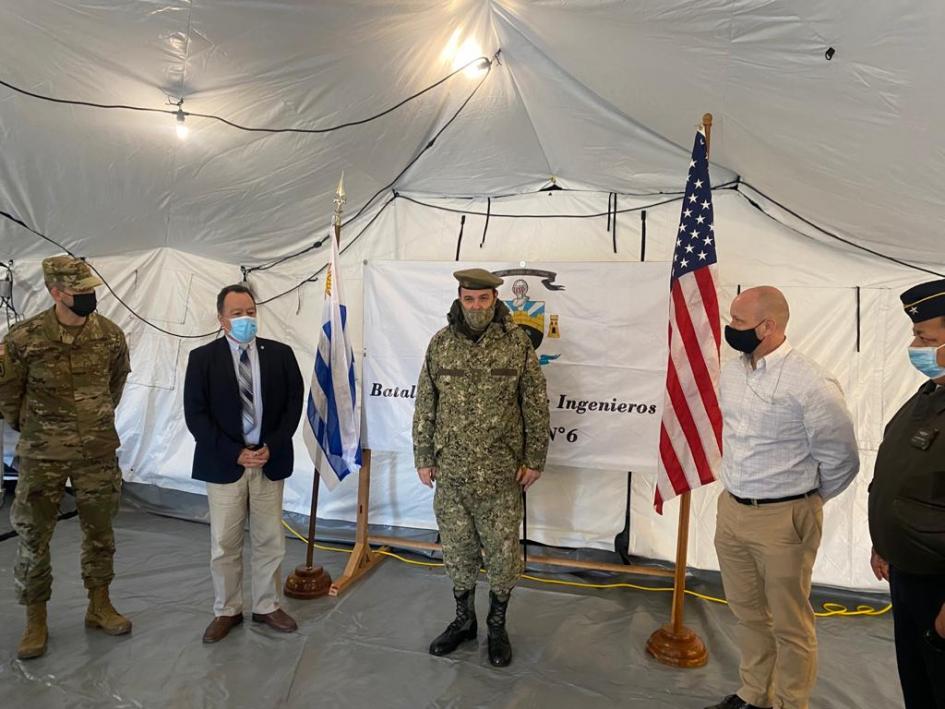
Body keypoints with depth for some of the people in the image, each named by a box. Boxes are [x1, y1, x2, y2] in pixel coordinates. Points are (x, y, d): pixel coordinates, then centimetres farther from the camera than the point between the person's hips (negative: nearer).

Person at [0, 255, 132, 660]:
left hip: (99, 451, 3)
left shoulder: (111, 334, -5)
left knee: (99, 530, 12)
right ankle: (35, 620, 23)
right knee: (33, 536, 6)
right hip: (42, 455, -2)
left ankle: (99, 606, 29)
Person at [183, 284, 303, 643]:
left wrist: (271, 447, -9)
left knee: (270, 541, 11)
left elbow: (293, 404, 2)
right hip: (224, 463, -1)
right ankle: (227, 611, 26)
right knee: (224, 544, 8)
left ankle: (267, 606, 28)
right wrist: (235, 453, -12)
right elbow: (195, 415, -5)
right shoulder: (202, 358, -2)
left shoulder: (280, 354, 2)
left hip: (270, 461, 2)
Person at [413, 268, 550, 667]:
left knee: (503, 550, 9)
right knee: (457, 547, 14)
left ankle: (497, 625, 31)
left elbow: (536, 405, -3)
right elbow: (425, 406, 5)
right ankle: (463, 620, 35)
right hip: (451, 470, 2)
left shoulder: (517, 342, -6)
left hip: (501, 470, -2)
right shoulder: (440, 343, 0)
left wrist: (535, 459, -4)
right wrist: (423, 458, 4)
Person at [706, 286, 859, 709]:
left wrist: (803, 501, 4)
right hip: (731, 510, 7)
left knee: (789, 624, 10)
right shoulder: (730, 373, 3)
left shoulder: (811, 384, -18)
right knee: (747, 612, 21)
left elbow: (841, 461, -9)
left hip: (783, 520, -7)